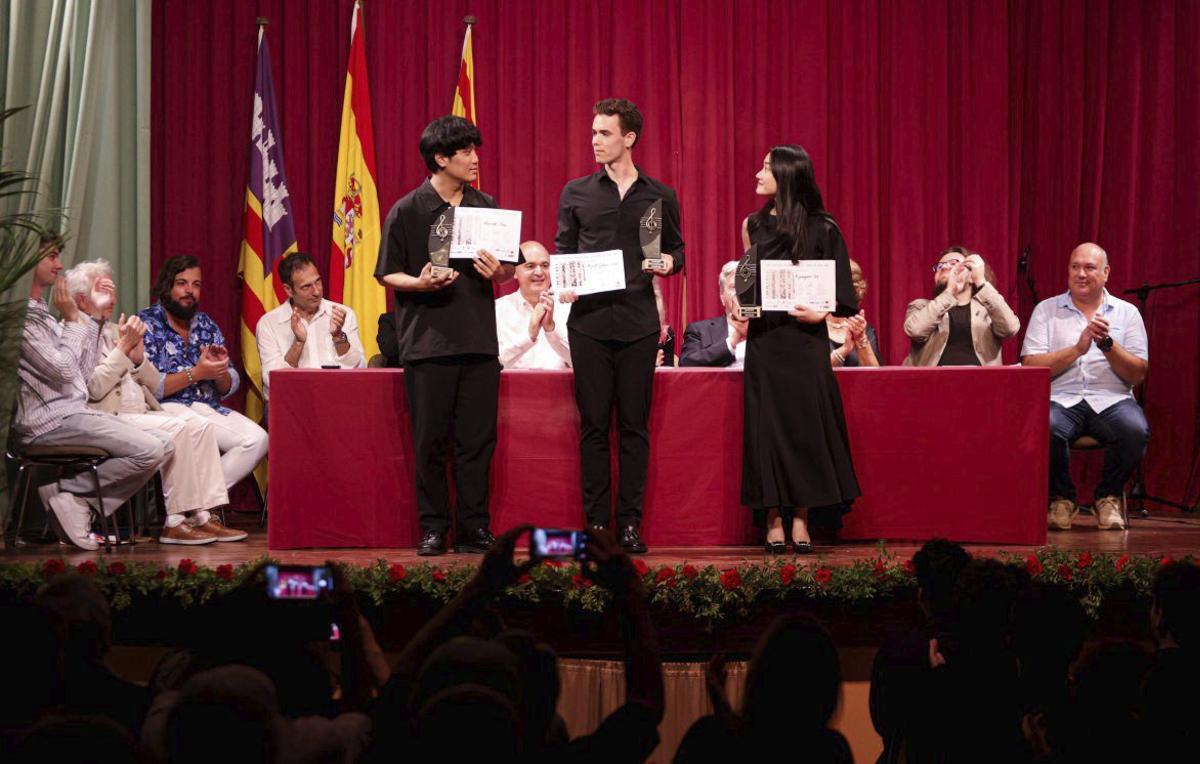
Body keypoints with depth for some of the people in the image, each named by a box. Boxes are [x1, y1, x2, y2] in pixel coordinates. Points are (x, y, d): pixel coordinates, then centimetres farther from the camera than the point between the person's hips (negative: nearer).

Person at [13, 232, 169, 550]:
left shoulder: (40, 311, 20)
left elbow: (79, 369, 21)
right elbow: (62, 369, -19)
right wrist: (73, 318, -9)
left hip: (71, 412, 10)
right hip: (51, 420, -10)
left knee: (161, 447, 3)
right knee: (150, 451, -20)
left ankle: (82, 507, 0)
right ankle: (64, 491, -10)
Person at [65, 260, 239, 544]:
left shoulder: (114, 330, 23)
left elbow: (154, 385, 20)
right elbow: (92, 390, -17)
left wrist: (138, 356, 0)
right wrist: (123, 348, -13)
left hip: (141, 412, 8)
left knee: (199, 424, -12)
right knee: (177, 429, -26)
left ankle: (203, 515, -17)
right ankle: (175, 523, -23)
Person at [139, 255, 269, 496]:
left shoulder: (206, 325, 18)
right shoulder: (146, 325, 0)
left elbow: (228, 389, 18)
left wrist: (220, 371, -6)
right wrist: (195, 373, -16)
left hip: (208, 409, 6)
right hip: (165, 409, -6)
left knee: (258, 439, -18)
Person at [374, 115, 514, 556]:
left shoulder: (486, 206, 9)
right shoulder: (407, 211, -1)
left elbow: (509, 271, 15)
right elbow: (388, 274, 2)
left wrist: (498, 272, -8)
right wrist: (421, 283, -17)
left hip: (479, 339, 3)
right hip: (427, 340, -3)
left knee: (478, 438, 2)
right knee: (431, 440, 0)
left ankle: (474, 528, 9)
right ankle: (433, 528, 10)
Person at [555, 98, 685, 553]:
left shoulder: (660, 197, 9)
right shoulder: (576, 193, 9)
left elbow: (676, 251, 14)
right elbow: (562, 250, 11)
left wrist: (669, 262, -8)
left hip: (638, 322, 0)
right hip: (589, 320, 0)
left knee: (635, 426, 1)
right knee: (593, 425, 1)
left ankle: (630, 523, 7)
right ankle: (596, 522, 7)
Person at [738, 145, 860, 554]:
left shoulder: (822, 229, -2)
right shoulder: (753, 225, 9)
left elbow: (841, 294, -1)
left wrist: (820, 313, -17)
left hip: (805, 340, -3)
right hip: (764, 339, 3)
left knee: (806, 425, -2)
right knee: (767, 426, 0)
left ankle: (801, 521, 5)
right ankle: (773, 522, 5)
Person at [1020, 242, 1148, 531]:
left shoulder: (1127, 312, 13)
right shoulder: (1046, 310, 11)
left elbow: (1138, 375, 4)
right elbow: (1031, 367, -1)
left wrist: (1107, 344, -10)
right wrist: (1077, 348, -10)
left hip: (1111, 399, 1)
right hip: (1061, 399, -1)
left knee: (1136, 429, -33)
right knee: (1045, 427, -36)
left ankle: (1109, 497, -4)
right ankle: (1061, 497, -8)